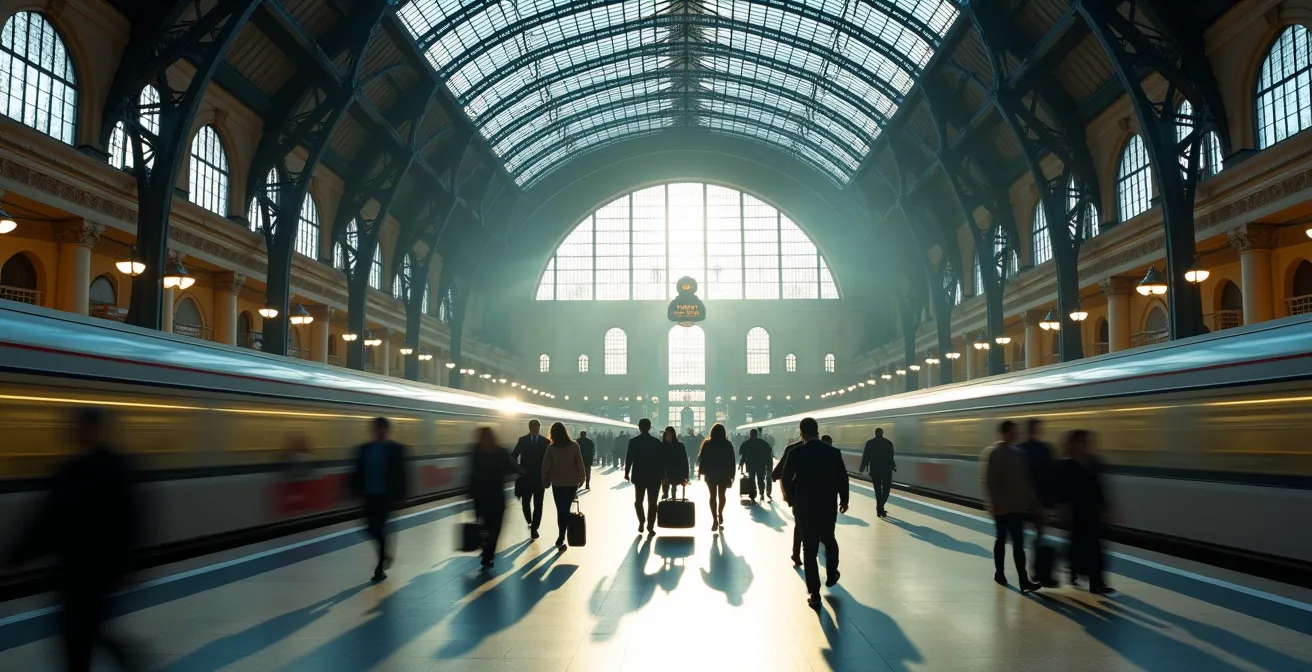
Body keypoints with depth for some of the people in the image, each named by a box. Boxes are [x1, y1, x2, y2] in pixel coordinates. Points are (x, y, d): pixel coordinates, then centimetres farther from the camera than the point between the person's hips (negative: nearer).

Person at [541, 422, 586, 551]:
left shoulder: (551, 448, -8)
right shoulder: (574, 446, -9)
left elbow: (545, 466, -6)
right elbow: (579, 464, -7)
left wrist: (545, 480, 8)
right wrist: (582, 477, 7)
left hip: (557, 483, 0)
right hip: (572, 482, 0)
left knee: (561, 510, 10)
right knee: (565, 509, 4)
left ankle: (562, 537, 17)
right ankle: (561, 538, -4)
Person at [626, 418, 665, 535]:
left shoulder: (633, 441, -6)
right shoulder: (657, 442, -4)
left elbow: (629, 459, -7)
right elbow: (661, 460, -3)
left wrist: (627, 473, 5)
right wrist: (663, 475, 4)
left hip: (639, 476, 0)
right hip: (654, 476, 0)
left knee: (638, 500, 16)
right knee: (652, 502, 5)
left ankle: (642, 522, 2)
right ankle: (650, 526, 2)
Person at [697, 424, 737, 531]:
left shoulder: (707, 444, -5)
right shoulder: (728, 444, -4)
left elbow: (701, 458, -5)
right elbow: (731, 461, -4)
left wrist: (701, 470, 5)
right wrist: (731, 475, 1)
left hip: (710, 474, -1)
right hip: (724, 474, 1)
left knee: (713, 496, 2)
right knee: (721, 495, 17)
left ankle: (715, 520, -6)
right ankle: (720, 514, 27)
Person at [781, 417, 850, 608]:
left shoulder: (795, 453, -10)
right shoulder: (833, 452, -5)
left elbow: (785, 480, -5)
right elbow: (842, 478, 0)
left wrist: (792, 500, 12)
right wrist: (843, 500, 16)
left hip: (804, 506, -2)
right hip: (828, 506, 2)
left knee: (809, 548, 3)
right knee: (829, 540, 26)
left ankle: (814, 593, 1)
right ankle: (831, 575, 41)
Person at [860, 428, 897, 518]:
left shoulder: (869, 443, -3)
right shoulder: (888, 443, -6)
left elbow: (866, 457, -3)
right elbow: (890, 457, -6)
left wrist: (862, 469, 6)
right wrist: (893, 466, 12)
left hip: (874, 470, 1)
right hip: (886, 470, -1)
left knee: (878, 490, 13)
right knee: (886, 489, 8)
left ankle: (880, 510, 16)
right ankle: (880, 508, -12)